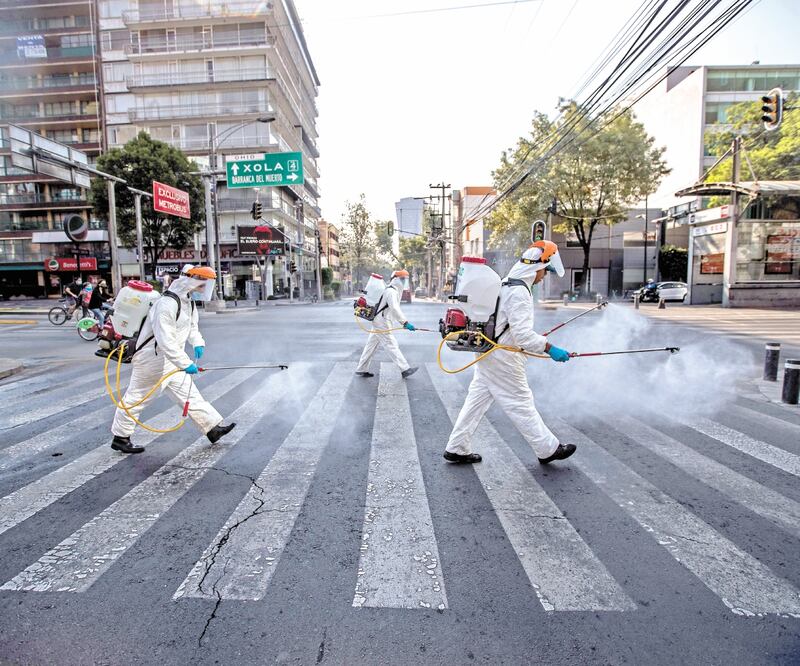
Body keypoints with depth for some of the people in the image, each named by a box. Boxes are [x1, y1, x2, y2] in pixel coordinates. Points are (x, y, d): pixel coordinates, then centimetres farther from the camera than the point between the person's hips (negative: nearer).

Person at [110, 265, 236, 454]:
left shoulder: (188, 302, 4)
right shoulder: (167, 305, -27)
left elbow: (191, 326, 18)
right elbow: (165, 341, -32)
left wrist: (198, 343, -2)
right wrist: (185, 363, -33)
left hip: (171, 360, 9)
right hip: (152, 360, -9)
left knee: (188, 393, 8)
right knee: (137, 397, 6)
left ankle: (213, 428, 11)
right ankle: (120, 438, 23)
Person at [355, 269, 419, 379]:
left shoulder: (395, 291, 17)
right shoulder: (391, 291, -17)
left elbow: (395, 309, 21)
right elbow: (395, 309, -30)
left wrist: (403, 322, 15)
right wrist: (405, 322, -36)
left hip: (378, 322, 11)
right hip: (382, 324, -11)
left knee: (371, 345, 13)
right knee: (392, 346, -7)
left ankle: (361, 370, 20)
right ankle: (405, 370, -3)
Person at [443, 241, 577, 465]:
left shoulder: (505, 285, 11)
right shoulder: (519, 292, -20)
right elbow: (522, 333, -27)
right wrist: (550, 348, -24)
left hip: (488, 355, 10)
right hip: (503, 360, -10)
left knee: (477, 400, 13)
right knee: (522, 404, 4)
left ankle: (456, 449, 20)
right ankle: (548, 449, 20)